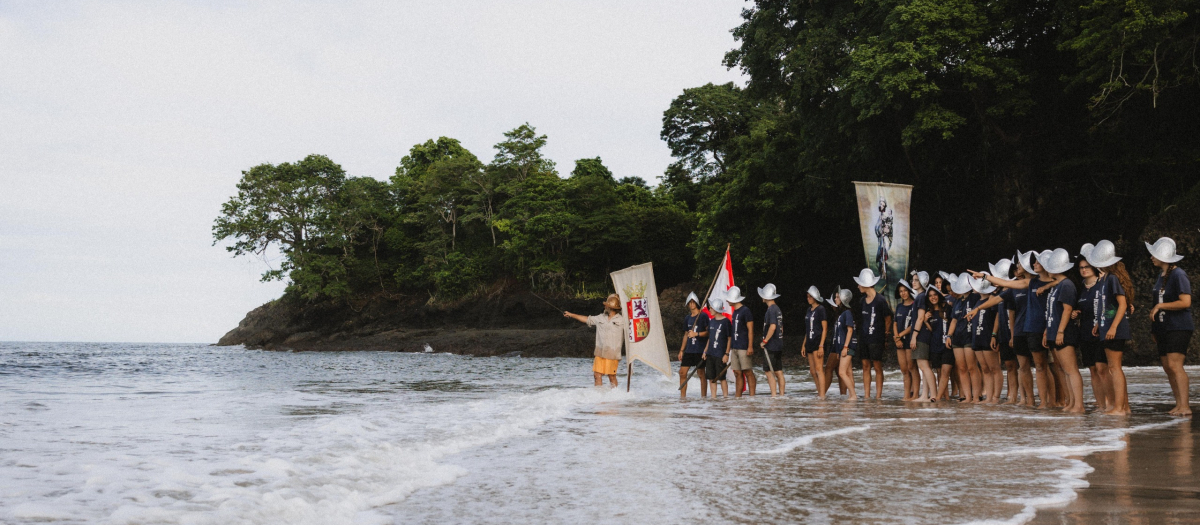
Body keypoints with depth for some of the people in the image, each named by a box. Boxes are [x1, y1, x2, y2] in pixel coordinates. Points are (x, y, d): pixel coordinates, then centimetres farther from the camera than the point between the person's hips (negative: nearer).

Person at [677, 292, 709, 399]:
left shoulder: (703, 316, -3)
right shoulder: (687, 318, 15)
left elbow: (708, 332, -5)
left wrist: (696, 334, -18)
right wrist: (681, 350, 19)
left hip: (700, 350, -6)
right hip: (689, 350, 6)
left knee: (701, 374, -1)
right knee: (682, 372, 1)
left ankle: (703, 396, 7)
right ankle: (683, 396, 8)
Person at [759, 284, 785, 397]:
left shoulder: (771, 309, -15)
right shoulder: (778, 309, 14)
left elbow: (772, 327, -24)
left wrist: (764, 341, -17)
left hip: (770, 346, -9)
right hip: (779, 346, 9)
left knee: (769, 372, -6)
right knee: (779, 372, 10)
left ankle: (774, 395, -8)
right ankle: (781, 394, 13)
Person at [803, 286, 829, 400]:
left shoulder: (820, 309, -8)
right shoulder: (809, 310, 16)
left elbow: (825, 328, -11)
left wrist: (821, 346, -17)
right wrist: (803, 344, 17)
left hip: (817, 342, -8)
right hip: (810, 342, 8)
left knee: (819, 369, -11)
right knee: (813, 371, 9)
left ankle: (822, 395, -12)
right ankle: (820, 393, 17)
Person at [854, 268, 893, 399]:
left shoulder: (880, 301, -10)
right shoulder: (862, 301, 10)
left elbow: (888, 320, -3)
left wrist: (885, 335, 2)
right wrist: (861, 333, 11)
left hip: (876, 339, -7)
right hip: (864, 337, 7)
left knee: (877, 366, -3)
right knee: (866, 366, 7)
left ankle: (878, 395, 2)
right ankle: (866, 395, 10)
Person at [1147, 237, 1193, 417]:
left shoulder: (1178, 275, -13)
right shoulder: (1161, 275, 14)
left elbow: (1185, 302, -21)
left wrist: (1160, 306, -17)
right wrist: (1154, 327, 17)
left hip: (1179, 327, -9)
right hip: (1164, 327, 9)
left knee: (1174, 365, -16)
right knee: (1167, 366, 6)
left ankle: (1184, 406, -16)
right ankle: (1180, 403, 12)